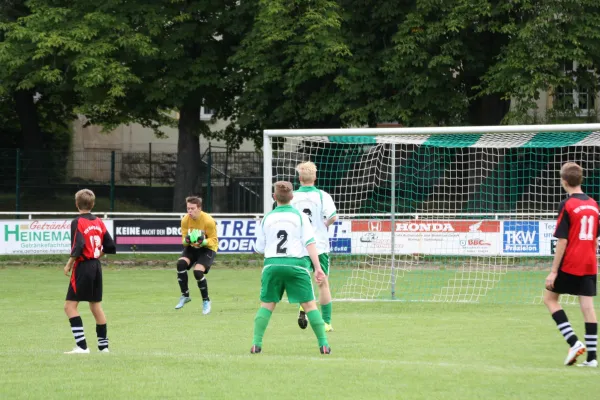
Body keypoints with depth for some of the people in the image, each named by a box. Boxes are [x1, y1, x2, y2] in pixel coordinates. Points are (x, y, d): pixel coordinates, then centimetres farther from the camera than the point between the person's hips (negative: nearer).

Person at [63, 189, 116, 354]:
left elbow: (78, 247, -22)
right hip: (96, 267, 7)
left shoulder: (77, 222, -12)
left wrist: (69, 264, -12)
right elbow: (110, 247, 10)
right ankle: (103, 345, 23)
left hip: (83, 267, -7)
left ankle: (82, 346, -15)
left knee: (70, 306, -5)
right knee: (96, 306, 17)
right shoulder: (98, 222, 8)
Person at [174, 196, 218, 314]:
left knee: (198, 271, -25)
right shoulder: (185, 220, -10)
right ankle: (185, 296, -7)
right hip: (191, 247, 4)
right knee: (181, 263, -24)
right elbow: (184, 239, -3)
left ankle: (206, 301, -2)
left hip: (207, 248, -4)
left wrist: (203, 242, -36)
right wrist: (186, 240, -28)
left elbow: (213, 240, -15)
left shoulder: (208, 221, -21)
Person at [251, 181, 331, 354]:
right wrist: (318, 267, -6)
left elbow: (259, 249, 14)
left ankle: (256, 343, 0)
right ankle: (323, 344, 0)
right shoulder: (300, 216, 3)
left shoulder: (266, 219, 8)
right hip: (296, 263, -2)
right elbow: (310, 243, -5)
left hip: (272, 264, 2)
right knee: (309, 304, 3)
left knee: (266, 304, 10)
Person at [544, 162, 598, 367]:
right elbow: (596, 239, 14)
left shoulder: (567, 205, -11)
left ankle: (574, 342, -4)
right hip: (589, 265, 6)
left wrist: (553, 271, -11)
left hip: (570, 264, -6)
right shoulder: (593, 204, 8)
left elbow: (562, 241, -14)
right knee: (588, 306, 4)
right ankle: (591, 356, 0)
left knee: (550, 298, 9)